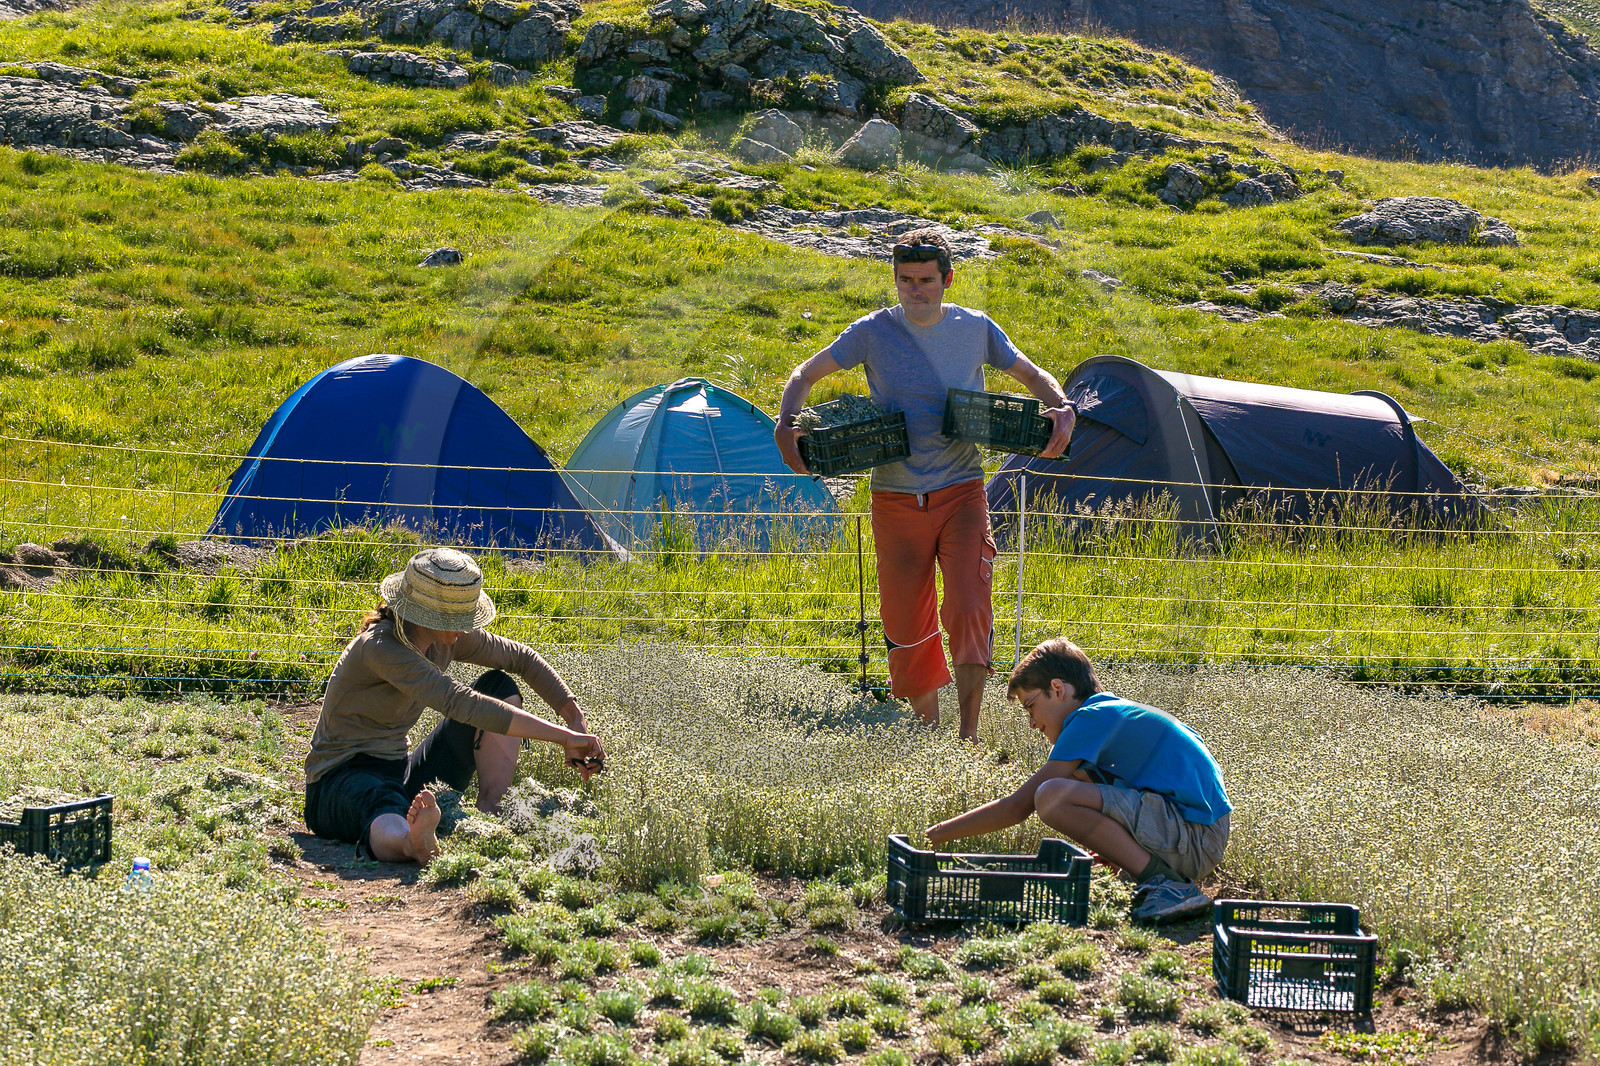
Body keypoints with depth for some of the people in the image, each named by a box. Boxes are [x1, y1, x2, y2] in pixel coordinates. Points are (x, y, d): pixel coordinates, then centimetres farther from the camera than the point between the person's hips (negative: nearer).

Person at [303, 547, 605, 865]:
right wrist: (563, 737, -37)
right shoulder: (381, 647, -26)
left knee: (500, 687, 1)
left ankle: (492, 814, -16)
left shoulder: (448, 639, -2)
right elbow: (460, 703, -36)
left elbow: (523, 659, 13)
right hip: (345, 781, -8)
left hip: (402, 776, 8)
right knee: (393, 837, -43)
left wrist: (576, 719, 1)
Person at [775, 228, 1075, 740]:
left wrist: (1063, 409, -5)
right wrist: (786, 424, -14)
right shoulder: (873, 332, -2)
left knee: (969, 608, -17)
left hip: (961, 492, 0)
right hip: (896, 500, 1)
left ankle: (969, 732, -9)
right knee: (905, 621, 4)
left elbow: (1032, 375, 15)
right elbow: (804, 376, 5)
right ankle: (927, 727, 23)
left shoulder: (976, 328, 1)